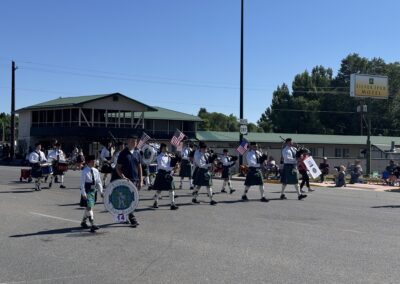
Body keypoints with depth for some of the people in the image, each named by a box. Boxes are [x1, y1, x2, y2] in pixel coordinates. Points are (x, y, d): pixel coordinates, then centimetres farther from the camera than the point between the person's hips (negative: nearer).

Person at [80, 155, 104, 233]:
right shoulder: (85, 171, -13)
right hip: (87, 192, -7)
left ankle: (83, 222, 33)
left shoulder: (95, 171, 4)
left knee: (88, 208, 17)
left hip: (93, 191, 7)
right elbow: (82, 183, -14)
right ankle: (92, 225, -11)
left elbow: (98, 181, 10)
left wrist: (101, 191, 6)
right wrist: (83, 193, -18)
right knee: (89, 208, -9)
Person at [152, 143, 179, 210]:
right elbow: (161, 166, -18)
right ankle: (155, 203, 23)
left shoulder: (168, 156, 11)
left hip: (168, 174, 5)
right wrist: (170, 168, -25)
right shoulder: (159, 157, -7)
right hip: (162, 173, -5)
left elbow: (171, 164, 17)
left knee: (171, 189, -2)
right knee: (159, 189, 4)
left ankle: (172, 204, -1)